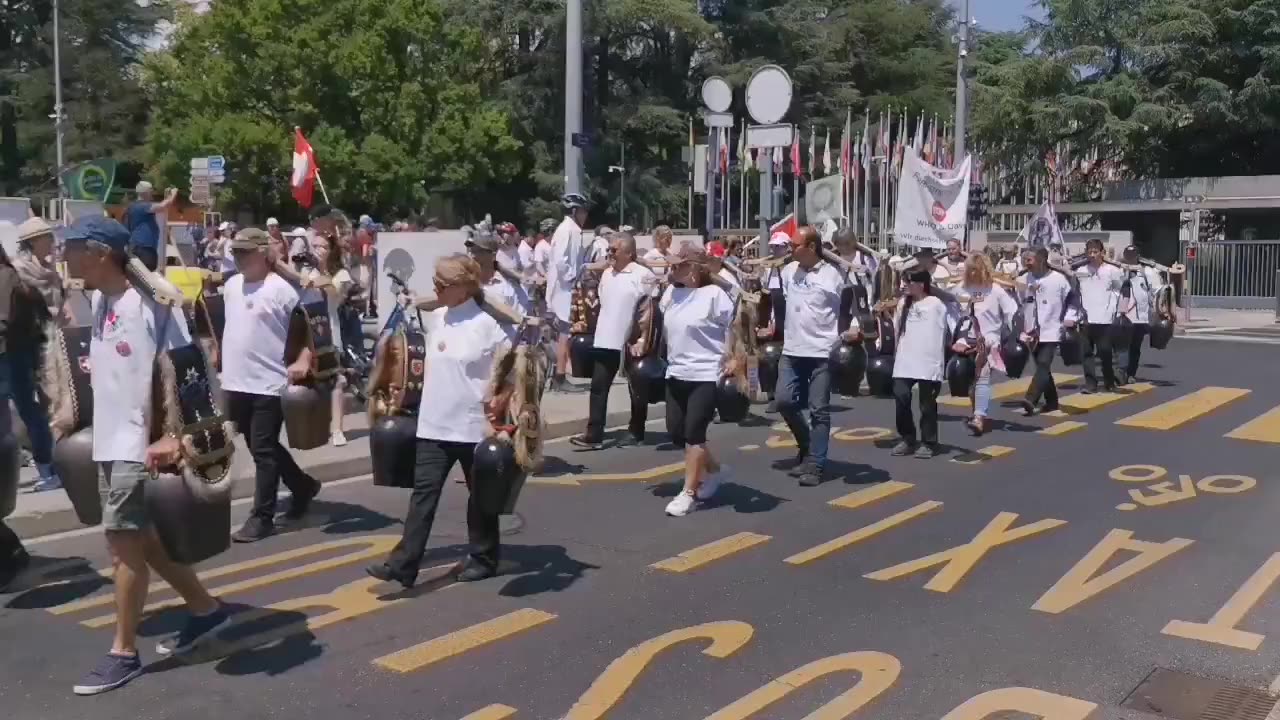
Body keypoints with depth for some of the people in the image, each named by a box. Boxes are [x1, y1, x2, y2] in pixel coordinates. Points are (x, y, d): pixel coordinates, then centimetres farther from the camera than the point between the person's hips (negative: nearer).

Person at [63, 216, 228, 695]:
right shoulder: (99, 301, 10)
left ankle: (124, 652, 10)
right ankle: (205, 610, 30)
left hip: (142, 443, -9)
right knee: (140, 538, 15)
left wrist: (174, 435, -22)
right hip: (109, 440, 9)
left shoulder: (151, 300, -16)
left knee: (123, 542, -3)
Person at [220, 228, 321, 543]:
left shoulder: (281, 289, -12)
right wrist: (221, 353, 22)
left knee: (264, 452, -2)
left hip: (269, 384, -8)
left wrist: (303, 360, -22)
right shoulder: (231, 285, 10)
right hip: (236, 383, 8)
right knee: (260, 447, 17)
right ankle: (304, 485, 36)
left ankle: (261, 517, 6)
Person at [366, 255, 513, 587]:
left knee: (480, 493, 9)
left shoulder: (486, 324, -12)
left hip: (473, 426, -5)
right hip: (434, 425, 5)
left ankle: (483, 559, 24)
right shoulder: (435, 319, 6)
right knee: (424, 492, 0)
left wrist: (502, 400, -15)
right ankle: (403, 564, -2)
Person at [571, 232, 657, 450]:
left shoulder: (642, 275, -12)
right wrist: (600, 330, 17)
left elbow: (652, 310, -13)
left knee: (637, 389, 8)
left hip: (632, 342, -7)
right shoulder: (606, 273, 10)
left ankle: (636, 433, 20)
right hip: (607, 340, 7)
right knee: (598, 388, 3)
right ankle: (594, 434, 5)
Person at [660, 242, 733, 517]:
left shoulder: (713, 294, -11)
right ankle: (715, 470, 31)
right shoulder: (671, 292, 9)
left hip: (706, 375, -7)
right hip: (676, 374, 7)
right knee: (676, 433, 8)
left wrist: (732, 361, -14)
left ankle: (688, 493, 2)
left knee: (694, 434, -8)